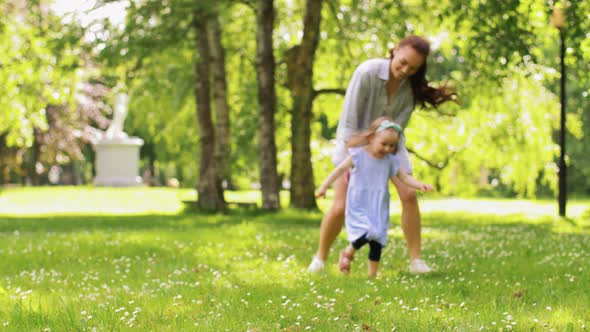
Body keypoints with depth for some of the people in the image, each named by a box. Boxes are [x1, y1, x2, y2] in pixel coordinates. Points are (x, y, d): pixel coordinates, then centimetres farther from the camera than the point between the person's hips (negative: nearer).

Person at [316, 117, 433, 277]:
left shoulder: (390, 161, 4)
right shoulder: (358, 155, -7)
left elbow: (404, 177, 8)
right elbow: (340, 169, -3)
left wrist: (420, 185, -8)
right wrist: (324, 186, -5)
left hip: (378, 209, 4)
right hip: (358, 208, -4)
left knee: (377, 242, 5)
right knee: (367, 232, -22)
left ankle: (372, 275, 16)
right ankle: (348, 252, 7)